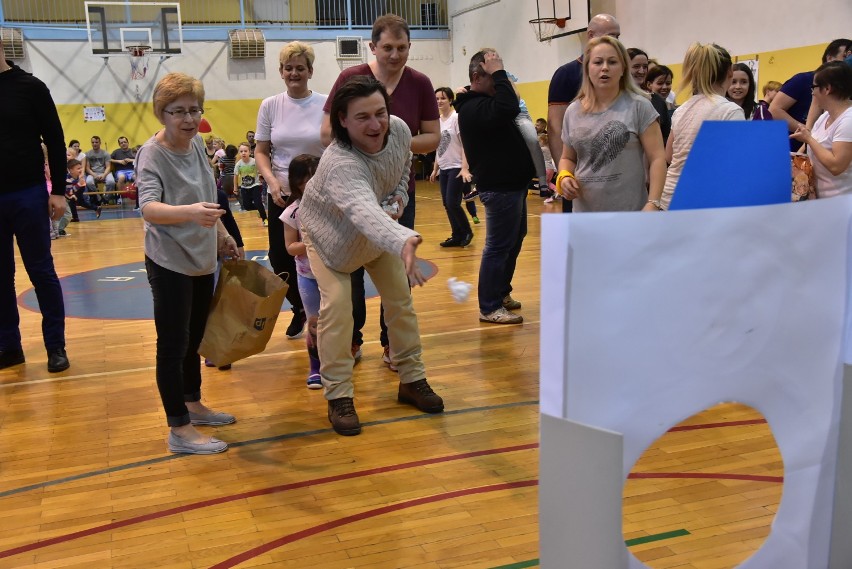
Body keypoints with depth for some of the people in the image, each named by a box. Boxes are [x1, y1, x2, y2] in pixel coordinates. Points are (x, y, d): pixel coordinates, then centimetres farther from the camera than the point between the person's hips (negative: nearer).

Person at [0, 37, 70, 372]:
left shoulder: (30, 87, -2)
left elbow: (55, 140, -1)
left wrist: (58, 191, -6)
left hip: (27, 195, -3)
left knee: (41, 272, 3)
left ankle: (56, 347, 12)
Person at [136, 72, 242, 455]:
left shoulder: (196, 144, 3)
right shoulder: (152, 155, -19)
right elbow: (149, 208, -35)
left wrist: (222, 235, 21)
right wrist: (188, 212, -51)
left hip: (202, 259, 8)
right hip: (170, 264, -7)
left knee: (194, 338, 20)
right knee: (173, 344, 0)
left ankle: (193, 404, 37)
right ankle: (179, 430, 9)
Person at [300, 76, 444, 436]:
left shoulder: (399, 130, -25)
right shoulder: (340, 164, -45)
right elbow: (365, 212, -65)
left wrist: (400, 194, -14)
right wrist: (404, 242, -82)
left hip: (381, 225, 6)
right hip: (330, 231, -6)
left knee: (400, 298, 6)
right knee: (336, 304, -18)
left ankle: (412, 381, 20)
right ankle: (339, 397, -4)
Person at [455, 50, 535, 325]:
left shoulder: (483, 103, 14)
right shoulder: (474, 108, -20)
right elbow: (508, 108, -36)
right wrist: (498, 74, -26)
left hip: (510, 183, 11)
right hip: (499, 187, -11)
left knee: (514, 240, 21)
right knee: (499, 246, -5)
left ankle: (501, 292, 33)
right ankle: (489, 307, 3)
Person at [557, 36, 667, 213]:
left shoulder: (638, 106, -2)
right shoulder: (573, 111, 9)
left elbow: (657, 158, -5)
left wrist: (653, 203, -15)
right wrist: (564, 176, -1)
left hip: (630, 215, -4)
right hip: (585, 214, 4)